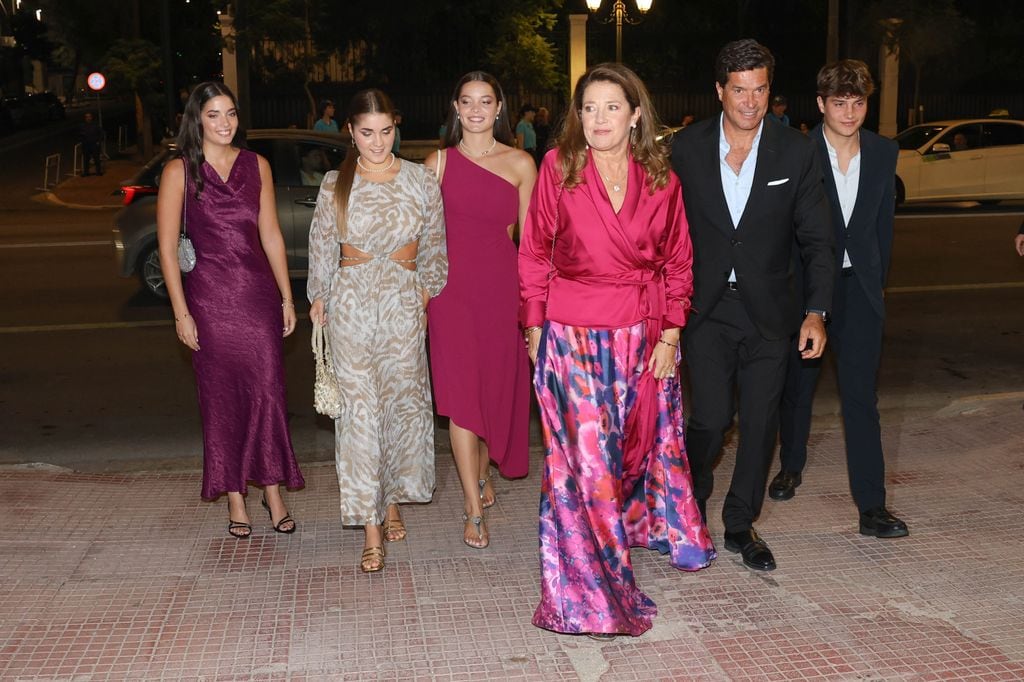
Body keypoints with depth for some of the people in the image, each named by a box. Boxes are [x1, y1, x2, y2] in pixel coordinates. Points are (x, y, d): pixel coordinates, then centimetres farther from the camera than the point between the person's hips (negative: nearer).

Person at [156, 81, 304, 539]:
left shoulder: (257, 166, 8)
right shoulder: (179, 172, -1)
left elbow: (270, 234, 11)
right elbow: (167, 247, -3)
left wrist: (287, 298, 8)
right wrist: (181, 312, -8)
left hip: (259, 294, 2)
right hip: (210, 297, -2)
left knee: (268, 392, 0)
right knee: (222, 398, 5)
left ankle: (273, 491, 12)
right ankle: (235, 499, 17)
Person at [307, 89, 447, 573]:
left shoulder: (420, 180, 4)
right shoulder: (335, 185, 3)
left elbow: (434, 245, 9)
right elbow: (321, 247, 9)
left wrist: (426, 292, 5)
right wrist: (319, 299, 9)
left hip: (404, 302, 1)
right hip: (351, 303, -1)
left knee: (402, 400, 6)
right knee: (359, 408, -3)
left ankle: (392, 501, 27)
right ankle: (371, 526, 1)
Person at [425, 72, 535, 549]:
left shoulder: (521, 164, 3)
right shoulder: (439, 162, 4)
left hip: (502, 285, 1)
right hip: (452, 285, -1)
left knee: (497, 384, 10)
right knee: (460, 390, -5)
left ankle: (481, 472, 36)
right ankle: (474, 508, 0)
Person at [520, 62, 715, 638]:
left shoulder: (661, 179, 1)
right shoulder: (558, 167, -4)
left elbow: (678, 261, 7)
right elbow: (535, 252, 2)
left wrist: (671, 333, 1)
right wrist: (534, 326, 0)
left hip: (645, 335, 3)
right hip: (573, 332, -2)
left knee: (644, 439, 16)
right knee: (584, 453, -4)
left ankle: (660, 530, 44)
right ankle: (590, 582, 11)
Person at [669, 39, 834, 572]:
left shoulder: (795, 152, -2)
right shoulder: (687, 148, -2)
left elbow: (816, 239, 1)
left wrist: (816, 311, -9)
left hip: (767, 310, 1)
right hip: (706, 308, -1)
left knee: (760, 423, 6)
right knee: (711, 418, -7)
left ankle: (741, 525, 26)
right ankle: (691, 499, 23)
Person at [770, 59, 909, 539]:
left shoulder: (884, 153, 2)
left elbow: (884, 221, 11)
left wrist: (878, 280, 9)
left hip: (859, 286, 2)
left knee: (861, 395, -4)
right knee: (798, 383, 15)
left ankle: (872, 507, -3)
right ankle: (792, 466, 40)